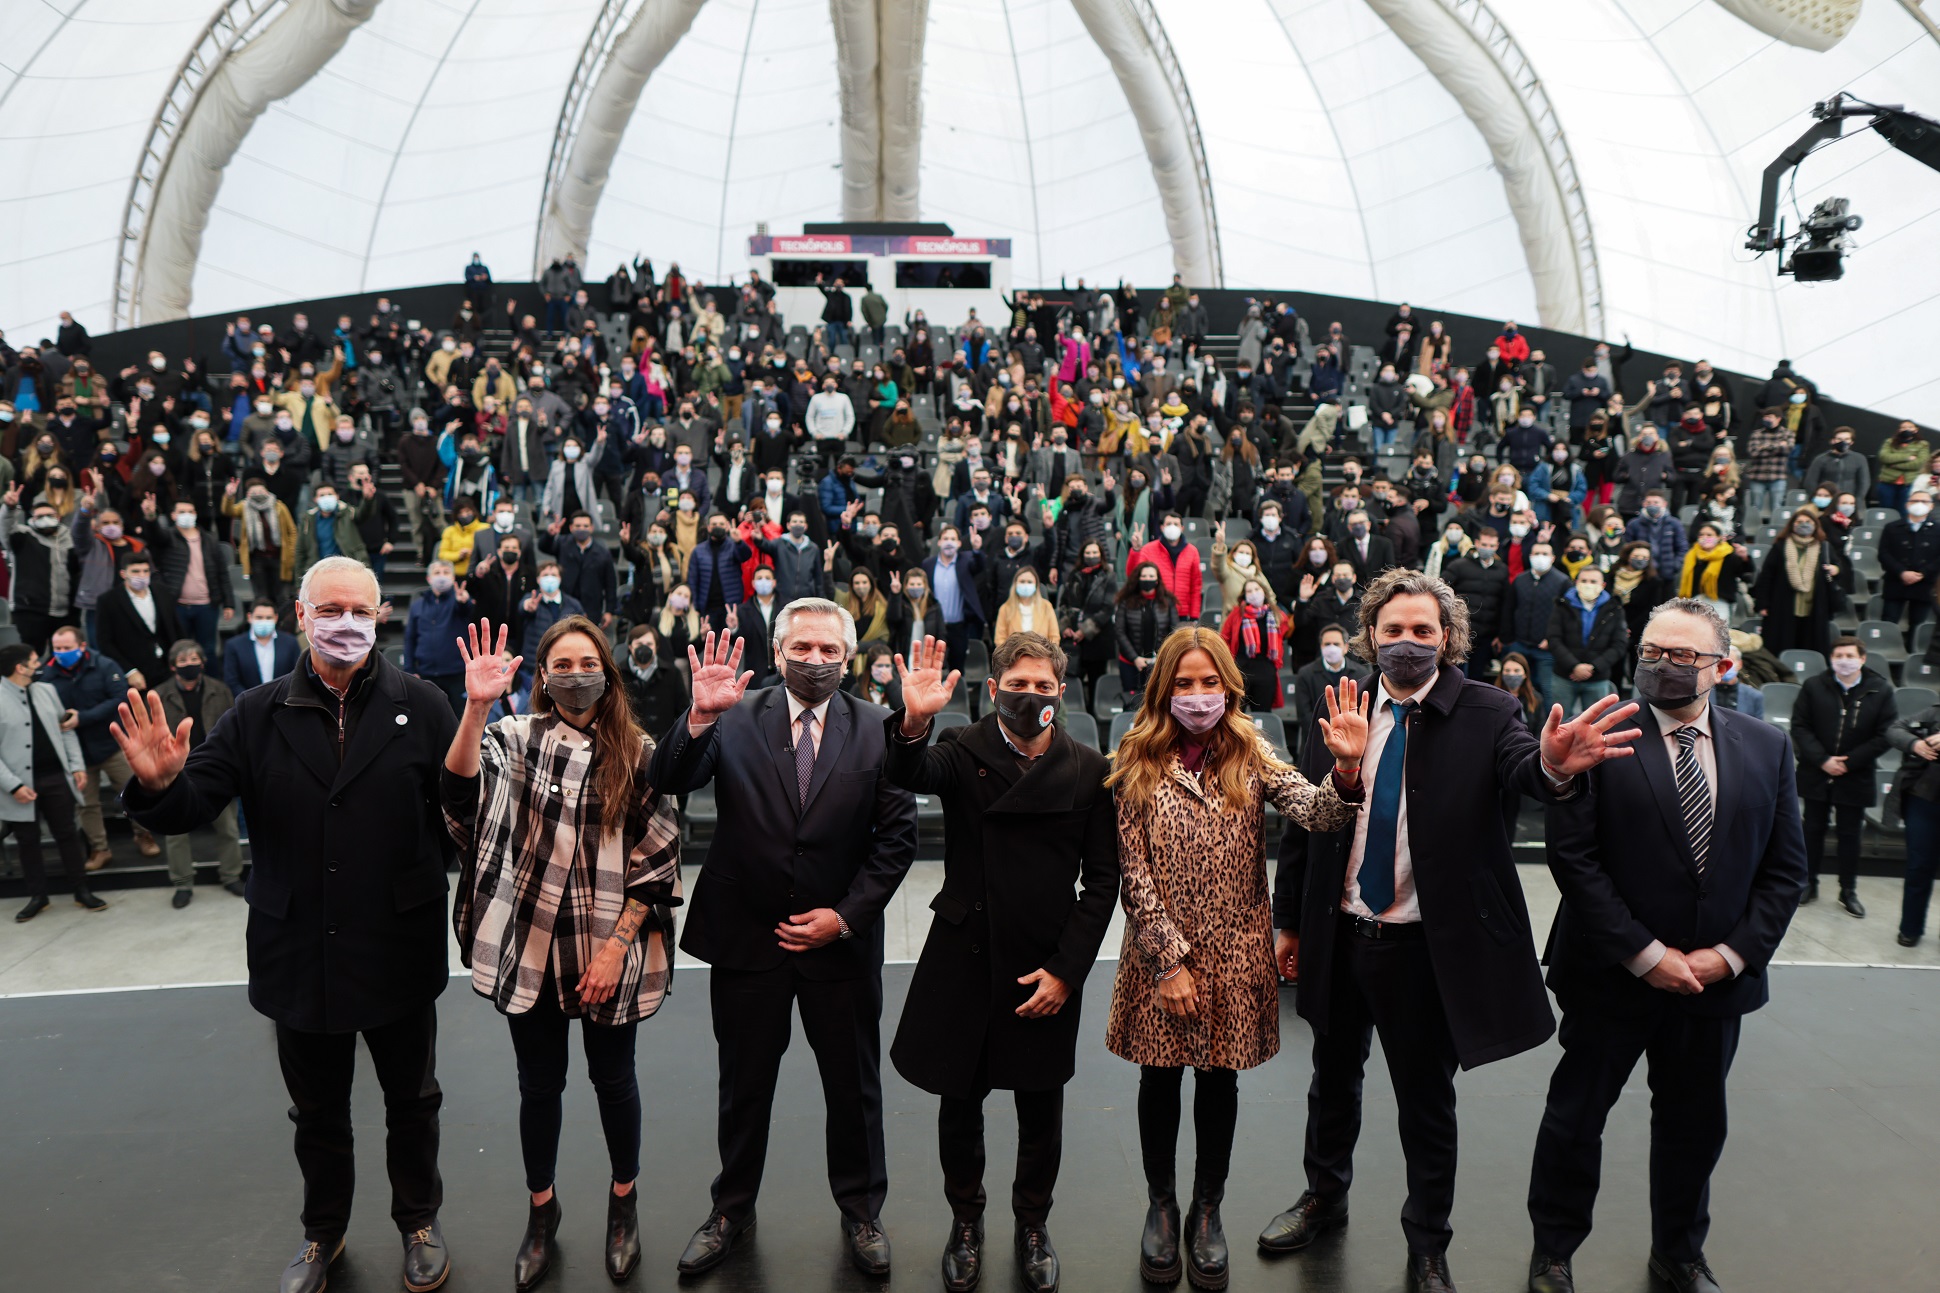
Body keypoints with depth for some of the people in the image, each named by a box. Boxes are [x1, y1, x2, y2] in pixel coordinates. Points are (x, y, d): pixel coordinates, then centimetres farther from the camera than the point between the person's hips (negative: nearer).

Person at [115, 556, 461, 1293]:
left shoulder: (421, 707, -8)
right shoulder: (259, 715, -1)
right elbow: (193, 807, -8)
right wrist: (160, 784, -25)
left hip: (397, 955, -2)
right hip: (300, 955, 2)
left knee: (411, 1101, 19)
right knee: (317, 1112, 23)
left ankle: (419, 1221, 43)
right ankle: (322, 1233, 47)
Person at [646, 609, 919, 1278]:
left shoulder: (877, 728, -5)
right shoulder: (734, 720, -5)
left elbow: (898, 835, -3)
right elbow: (667, 783, -16)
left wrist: (845, 916, -9)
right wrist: (699, 716, -33)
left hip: (842, 939, 0)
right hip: (747, 936, 0)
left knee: (854, 1086, 16)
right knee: (744, 1085, 18)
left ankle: (861, 1210, 39)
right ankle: (731, 1210, 41)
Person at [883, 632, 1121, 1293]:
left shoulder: (1089, 770, -1)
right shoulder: (964, 750, -4)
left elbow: (1101, 880, 0)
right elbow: (908, 775, -26)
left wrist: (1066, 968, -6)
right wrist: (913, 723, -46)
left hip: (1047, 972, 1)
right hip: (965, 964, 0)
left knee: (1041, 1112, 15)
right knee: (960, 1103, 14)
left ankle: (1033, 1226, 40)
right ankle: (966, 1223, 39)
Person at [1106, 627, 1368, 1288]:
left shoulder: (1250, 755, -3)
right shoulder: (1139, 763, -5)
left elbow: (1316, 811, -19)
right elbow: (1135, 872, -7)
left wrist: (1347, 768, -39)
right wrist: (1170, 959, -12)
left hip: (1234, 954, 1)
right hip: (1160, 952, 0)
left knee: (1220, 1081, 14)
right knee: (1160, 1080, 13)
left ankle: (1207, 1210, 35)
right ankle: (1160, 1205, 36)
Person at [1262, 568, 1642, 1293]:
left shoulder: (1484, 713, -9)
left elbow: (1519, 768, -30)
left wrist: (1552, 765, -54)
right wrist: (1289, 920, 4)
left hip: (1427, 947, -3)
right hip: (1337, 935, 3)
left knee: (1427, 1098, 14)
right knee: (1333, 1077, 23)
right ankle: (1325, 1198, 48)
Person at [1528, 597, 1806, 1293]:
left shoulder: (1767, 747, 1)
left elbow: (1785, 866, 3)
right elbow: (1573, 855, -15)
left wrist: (1733, 954, -8)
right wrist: (1644, 954, -16)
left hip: (1717, 977, 4)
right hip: (1613, 974, -3)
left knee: (1695, 1125, 19)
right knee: (1575, 1117, 11)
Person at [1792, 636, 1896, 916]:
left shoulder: (1881, 690, -6)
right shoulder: (1814, 686, -4)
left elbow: (1887, 735, -7)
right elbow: (1799, 726, -4)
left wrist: (1849, 761, -13)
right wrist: (1822, 760, -14)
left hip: (1856, 777, -1)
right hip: (1816, 774, 1)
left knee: (1850, 835, 9)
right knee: (1813, 830, 12)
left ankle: (1848, 891, 21)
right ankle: (1809, 883, 24)